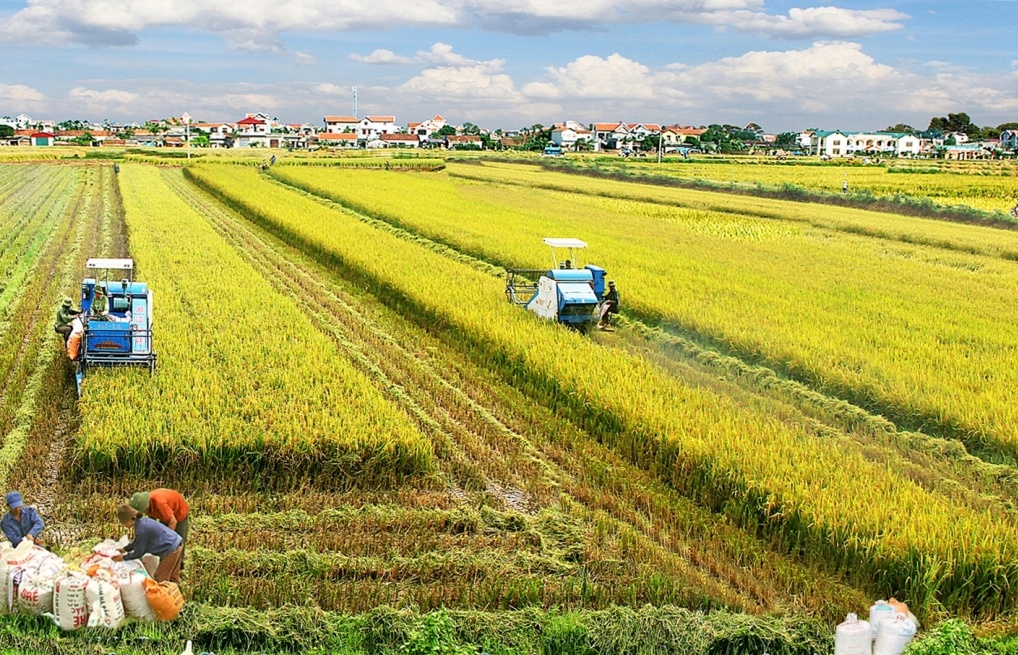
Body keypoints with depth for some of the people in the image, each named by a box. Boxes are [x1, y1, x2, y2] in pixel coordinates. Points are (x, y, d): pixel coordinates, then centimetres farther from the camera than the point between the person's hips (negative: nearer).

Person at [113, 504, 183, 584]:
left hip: (171, 550, -9)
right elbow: (137, 542, 25)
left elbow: (138, 553, -9)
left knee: (159, 579, 2)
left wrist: (123, 557, 3)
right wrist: (125, 549, 23)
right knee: (173, 578, 21)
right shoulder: (142, 521, 6)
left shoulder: (141, 529, -22)